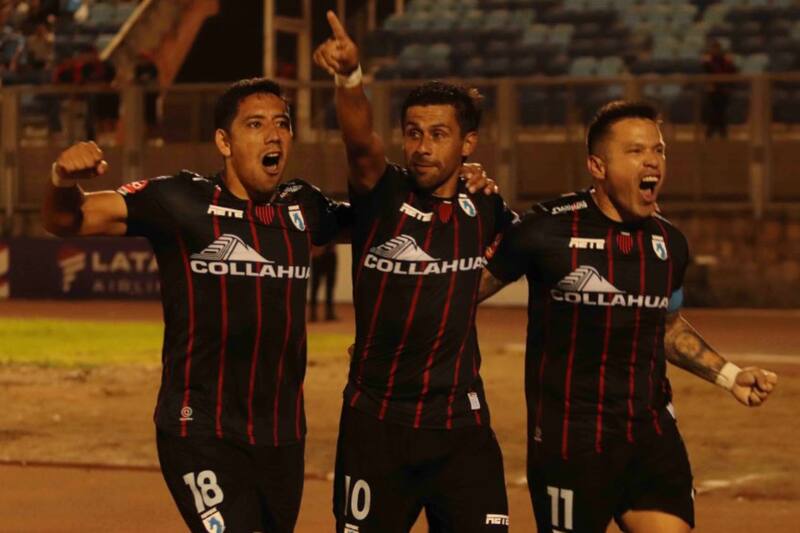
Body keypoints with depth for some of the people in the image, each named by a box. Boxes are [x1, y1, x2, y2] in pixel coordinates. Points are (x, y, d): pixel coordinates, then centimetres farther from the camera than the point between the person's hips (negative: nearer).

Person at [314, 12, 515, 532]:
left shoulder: (483, 210, 5)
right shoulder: (383, 195, -5)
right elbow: (360, 139, -29)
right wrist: (350, 76, -47)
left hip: (461, 424, 2)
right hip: (376, 424, -2)